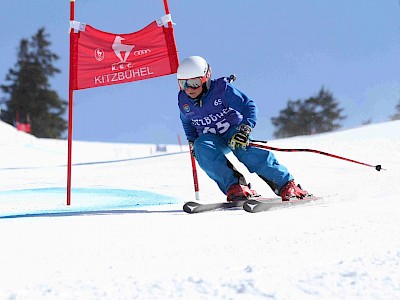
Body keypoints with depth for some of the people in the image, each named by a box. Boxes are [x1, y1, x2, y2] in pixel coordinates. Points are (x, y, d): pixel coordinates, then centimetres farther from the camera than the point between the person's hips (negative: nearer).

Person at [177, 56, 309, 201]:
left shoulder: (222, 89, -19)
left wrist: (245, 129, -29)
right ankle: (234, 185, -38)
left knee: (244, 150, -34)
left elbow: (249, 107, -17)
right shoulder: (183, 101, -4)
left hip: (233, 130, -3)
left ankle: (286, 184, -28)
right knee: (201, 147, -32)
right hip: (211, 138, 4)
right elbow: (187, 122, 20)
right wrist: (192, 142, 12)